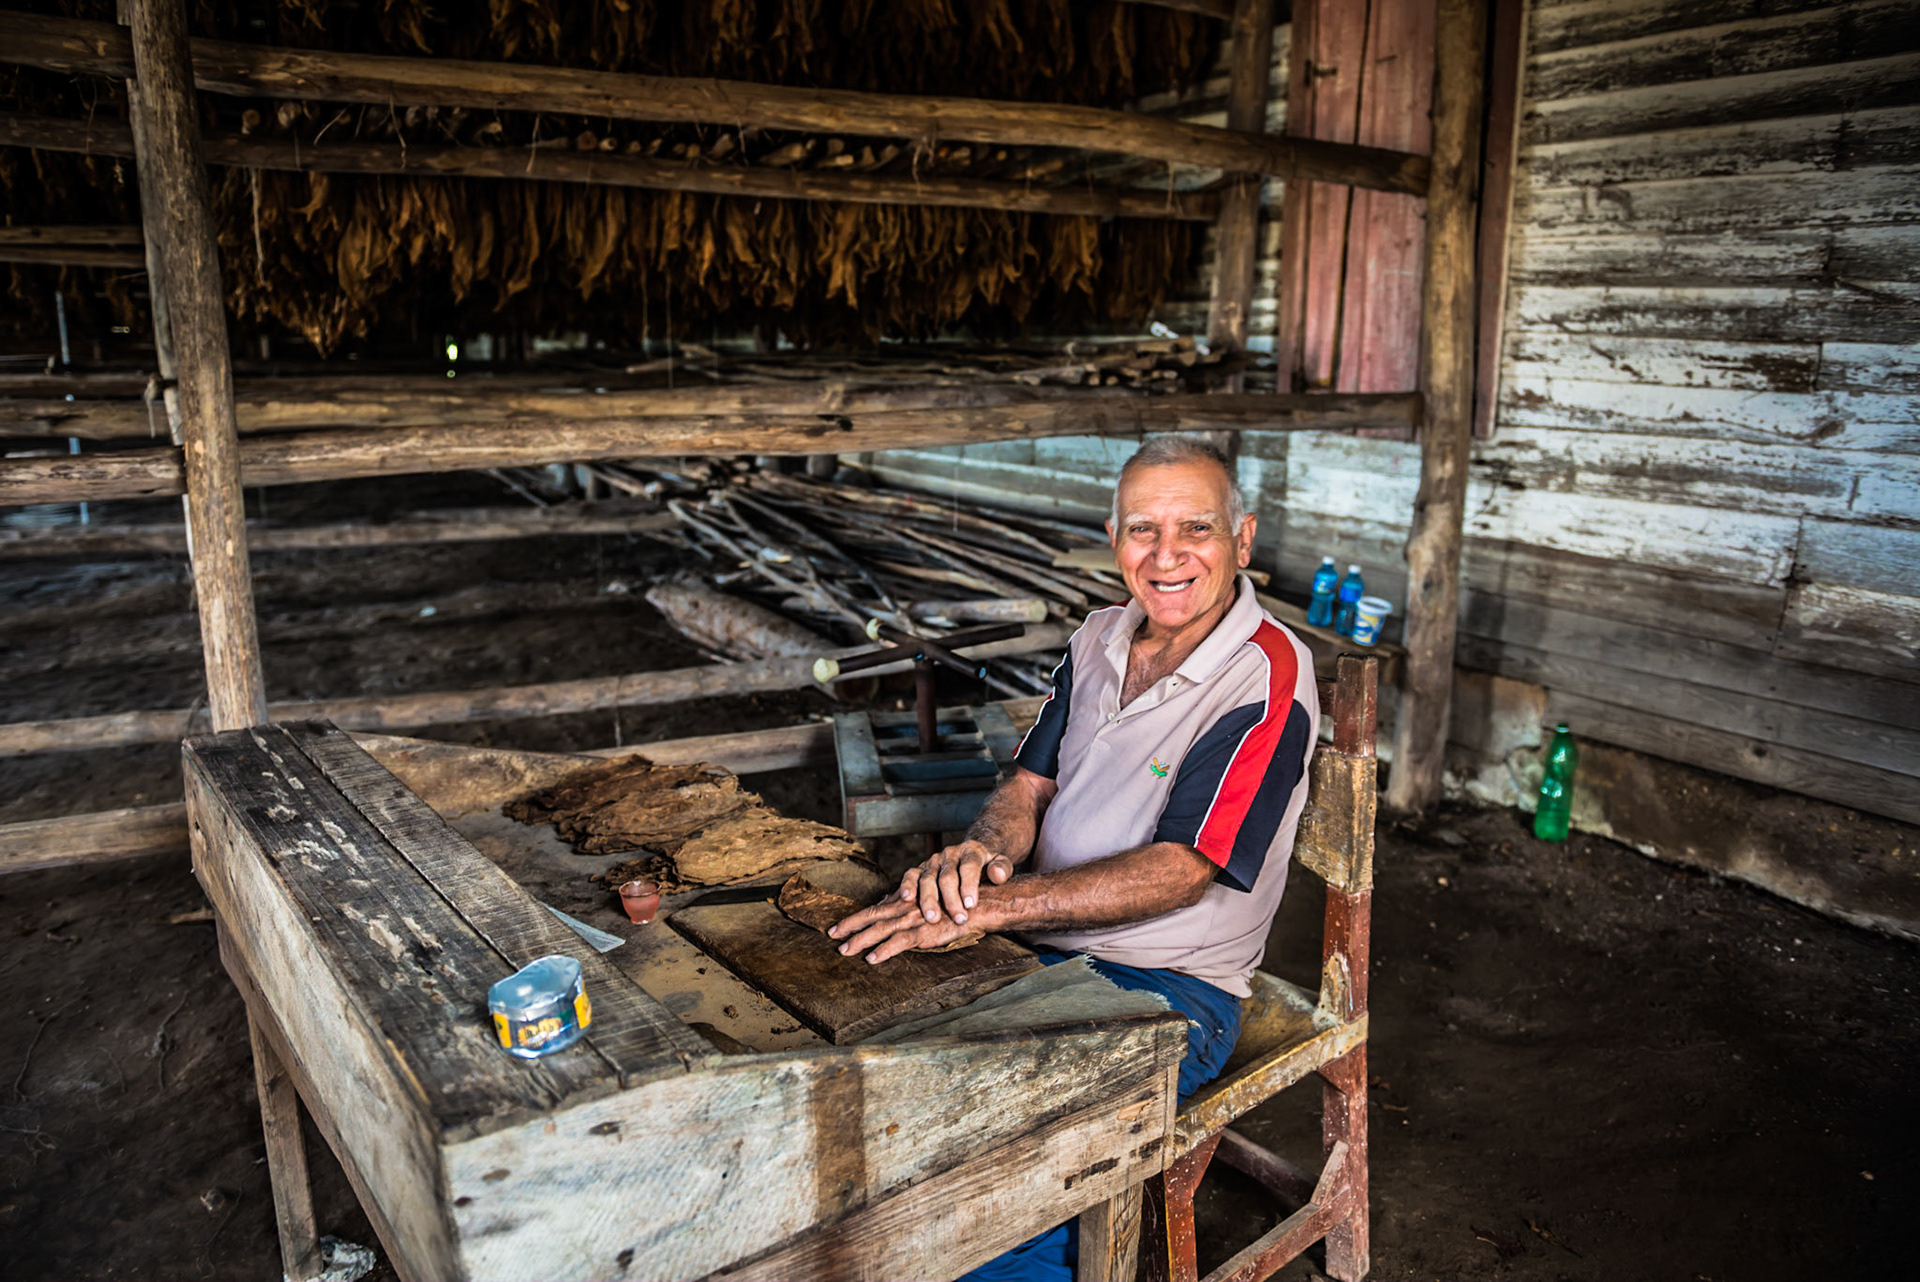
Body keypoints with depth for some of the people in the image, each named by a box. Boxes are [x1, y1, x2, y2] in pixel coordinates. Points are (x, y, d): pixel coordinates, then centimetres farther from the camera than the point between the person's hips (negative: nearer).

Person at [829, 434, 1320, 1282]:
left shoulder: (1268, 680, -15)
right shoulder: (1100, 639, 7)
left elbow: (1176, 873, -21)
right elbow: (1029, 784, 8)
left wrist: (990, 906, -27)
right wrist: (981, 849, -16)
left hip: (1167, 989, -6)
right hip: (1036, 951, 6)